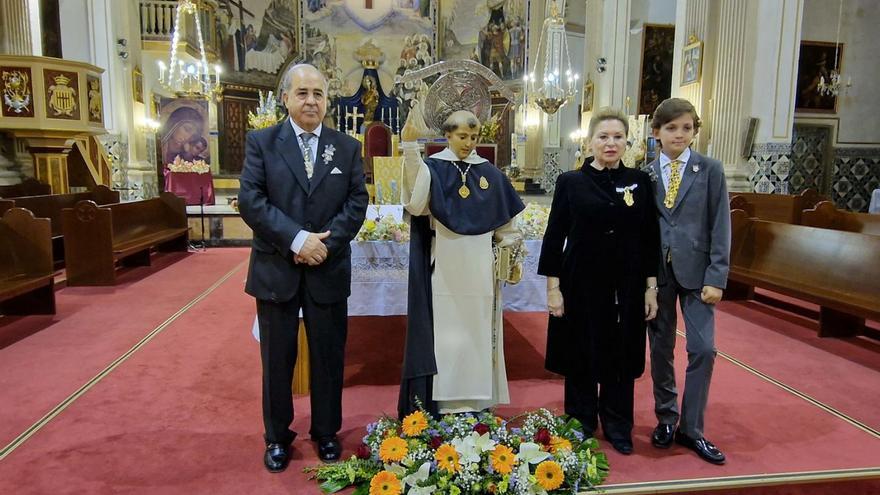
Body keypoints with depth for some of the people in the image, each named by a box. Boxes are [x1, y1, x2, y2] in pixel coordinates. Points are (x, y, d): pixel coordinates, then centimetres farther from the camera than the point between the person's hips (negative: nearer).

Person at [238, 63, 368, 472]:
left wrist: (325, 243, -14)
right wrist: (297, 239, -18)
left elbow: (357, 203, -1)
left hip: (329, 270, 1)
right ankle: (277, 437, 30)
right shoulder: (261, 142, 1)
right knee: (277, 358, 11)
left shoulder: (348, 147, 6)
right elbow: (251, 201, -9)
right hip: (276, 270, -1)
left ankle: (326, 432, 31)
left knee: (328, 356, 12)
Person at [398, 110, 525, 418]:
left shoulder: (489, 173, 8)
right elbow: (416, 197, -25)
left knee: (478, 331, 9)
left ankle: (475, 400, 20)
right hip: (446, 269, -3)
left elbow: (503, 219, 16)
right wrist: (409, 146, -37)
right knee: (445, 332, -1)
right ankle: (444, 402, 10)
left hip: (479, 270, 4)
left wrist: (509, 246, 4)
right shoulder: (433, 167, -3)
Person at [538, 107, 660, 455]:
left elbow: (650, 237, 5)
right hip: (582, 285, -1)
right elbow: (554, 236, -2)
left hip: (626, 286, 2)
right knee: (582, 357, 9)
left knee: (621, 356, 12)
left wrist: (651, 287, 1)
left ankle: (617, 426, 32)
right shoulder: (571, 182, -2)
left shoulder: (640, 182, 3)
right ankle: (582, 426, 29)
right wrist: (553, 287, -6)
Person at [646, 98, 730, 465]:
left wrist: (716, 277, -9)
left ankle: (691, 428, 12)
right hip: (656, 270, 1)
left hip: (696, 270, -1)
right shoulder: (645, 174, 4)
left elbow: (720, 226, -3)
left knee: (703, 348, -3)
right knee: (660, 348, 10)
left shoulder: (710, 170, 0)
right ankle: (666, 418, 27)